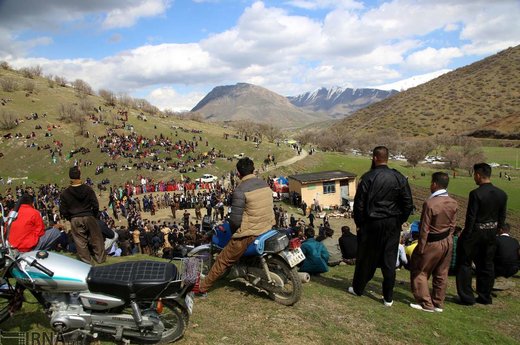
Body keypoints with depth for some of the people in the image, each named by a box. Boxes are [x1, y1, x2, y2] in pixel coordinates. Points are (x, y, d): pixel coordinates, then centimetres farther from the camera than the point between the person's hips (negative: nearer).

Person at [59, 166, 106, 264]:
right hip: (89, 217, 0)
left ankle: (86, 261, 15)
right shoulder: (88, 189, -7)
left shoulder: (65, 193, -5)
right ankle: (101, 258, 18)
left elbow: (63, 211, -1)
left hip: (75, 220, 0)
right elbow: (95, 205, -5)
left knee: (80, 242, 9)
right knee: (96, 239, 11)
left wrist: (70, 219, 15)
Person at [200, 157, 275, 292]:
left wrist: (233, 230, 3)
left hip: (249, 233, -6)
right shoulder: (265, 185, 5)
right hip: (267, 229, 7)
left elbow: (235, 219, -17)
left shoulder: (240, 190, -17)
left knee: (223, 260, 9)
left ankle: (202, 287, 21)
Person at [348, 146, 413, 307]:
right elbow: (408, 204, 1)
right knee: (389, 260, 9)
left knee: (366, 258, 12)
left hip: (372, 224, -2)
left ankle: (358, 288, 30)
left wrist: (359, 223, 3)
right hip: (393, 225, 3)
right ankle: (388, 297, 16)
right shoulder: (400, 178, -2)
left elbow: (359, 203, -10)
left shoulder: (368, 178, -12)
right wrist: (399, 221, 12)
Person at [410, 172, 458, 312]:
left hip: (432, 243, -7)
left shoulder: (430, 203, -23)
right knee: (441, 274, 16)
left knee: (419, 272, 8)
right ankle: (438, 303, 26)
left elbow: (425, 228, -18)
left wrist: (421, 247, -9)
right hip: (447, 242, 7)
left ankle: (426, 303, 12)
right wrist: (447, 238, 17)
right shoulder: (453, 203, -2)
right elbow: (452, 225, 6)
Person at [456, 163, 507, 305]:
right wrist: (496, 230, 18)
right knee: (486, 265, 17)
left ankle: (467, 297, 10)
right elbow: (502, 217, 8)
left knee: (464, 263, 7)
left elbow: (471, 217, -18)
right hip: (491, 233, 7)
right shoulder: (502, 194, 1)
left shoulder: (476, 194, -20)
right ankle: (485, 296, 27)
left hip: (475, 232, -7)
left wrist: (466, 235, -10)